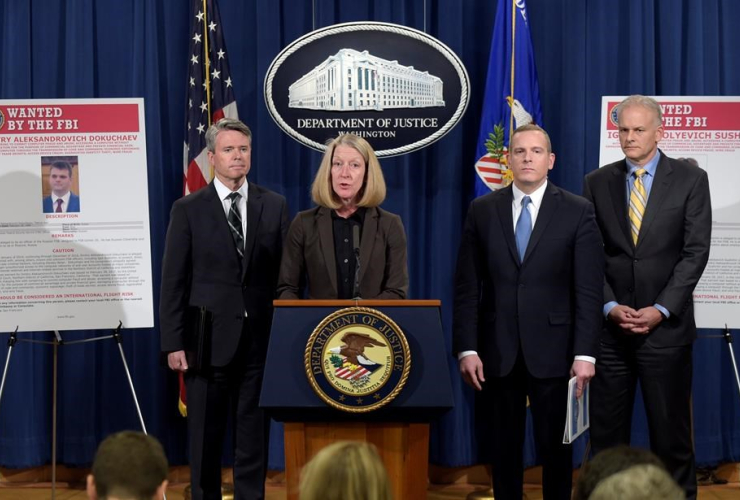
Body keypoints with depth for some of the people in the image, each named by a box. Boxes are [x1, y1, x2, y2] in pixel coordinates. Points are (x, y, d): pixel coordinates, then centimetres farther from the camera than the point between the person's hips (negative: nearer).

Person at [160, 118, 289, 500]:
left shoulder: (274, 206, 6)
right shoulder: (188, 209, 1)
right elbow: (173, 281, -2)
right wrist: (173, 343, -7)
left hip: (261, 337, 1)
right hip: (209, 337, -1)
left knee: (254, 432, 7)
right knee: (205, 435, 7)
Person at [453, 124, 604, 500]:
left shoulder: (578, 212, 0)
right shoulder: (482, 210, 5)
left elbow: (589, 290, -4)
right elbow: (467, 287, 3)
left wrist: (585, 354, -10)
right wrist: (466, 348, -4)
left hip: (552, 352, -1)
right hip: (497, 352, 2)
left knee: (555, 446, 7)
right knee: (503, 448, 9)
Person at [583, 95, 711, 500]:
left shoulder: (690, 180, 1)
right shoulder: (597, 183, 7)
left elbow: (695, 252, -4)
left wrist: (661, 310, -12)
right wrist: (611, 307, -8)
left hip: (665, 327, -2)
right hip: (610, 326, 2)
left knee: (671, 431, 4)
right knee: (606, 431, 6)